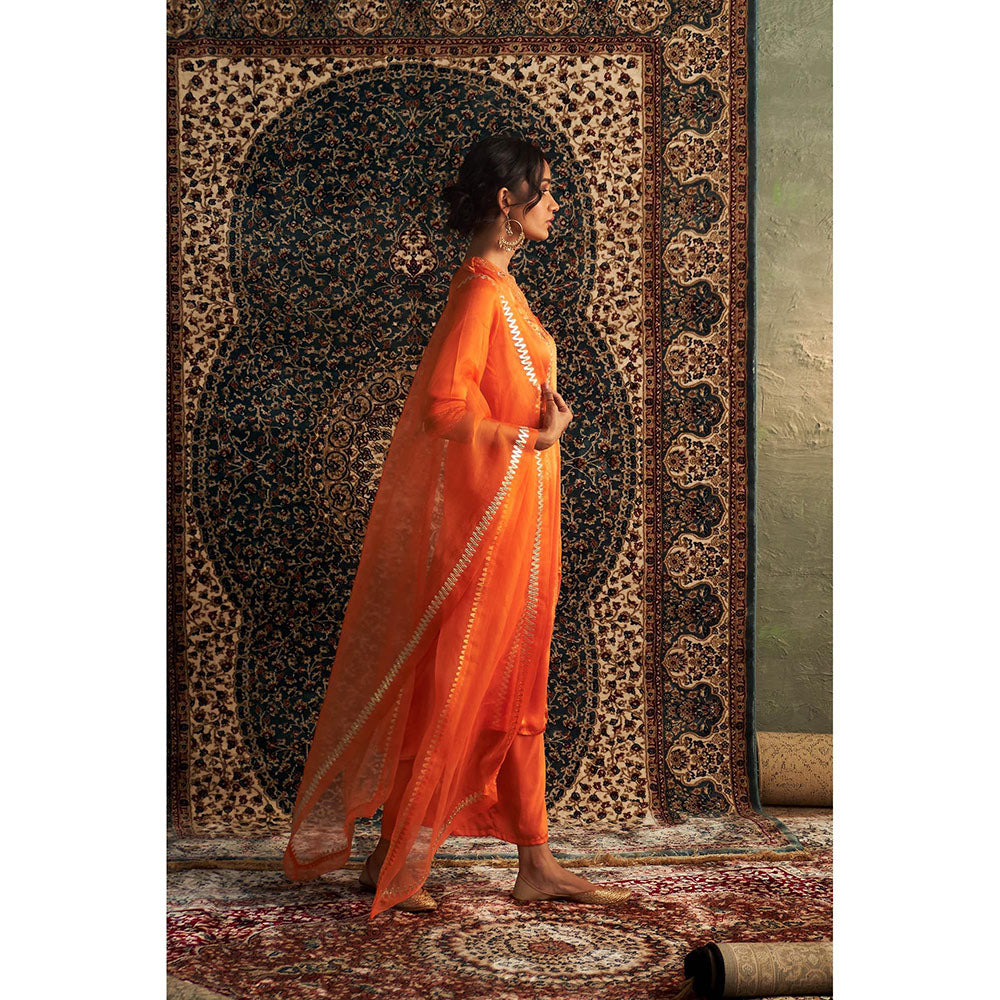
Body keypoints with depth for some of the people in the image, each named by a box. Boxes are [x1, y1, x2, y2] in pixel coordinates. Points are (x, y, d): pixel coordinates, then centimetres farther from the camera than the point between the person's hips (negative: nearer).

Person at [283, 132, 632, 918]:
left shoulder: (499, 287, 14)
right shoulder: (482, 291, -16)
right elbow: (442, 408, -22)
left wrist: (542, 415, -1)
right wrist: (534, 438, -14)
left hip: (516, 518, 10)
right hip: (483, 516, -10)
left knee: (515, 690, 12)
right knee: (449, 689, -1)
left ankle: (537, 865, 20)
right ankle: (392, 861, 12)